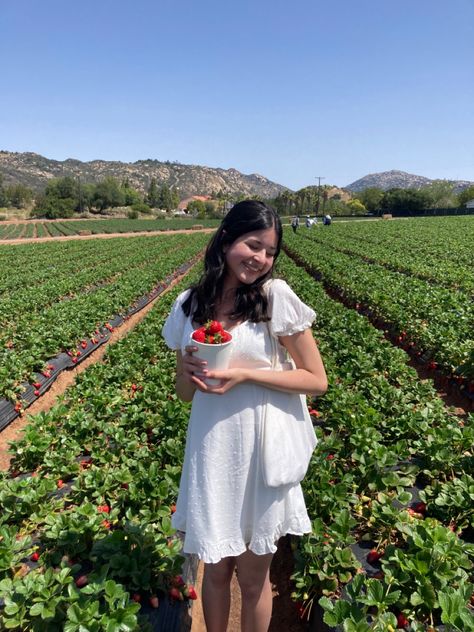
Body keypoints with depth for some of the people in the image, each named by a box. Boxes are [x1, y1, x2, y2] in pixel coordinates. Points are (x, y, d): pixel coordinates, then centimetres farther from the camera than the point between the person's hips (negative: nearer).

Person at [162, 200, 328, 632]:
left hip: (261, 452, -2)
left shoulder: (276, 296, -11)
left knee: (253, 576, 17)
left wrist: (246, 374, -19)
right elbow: (184, 392, 7)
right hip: (211, 454, 3)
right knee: (215, 570, 21)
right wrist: (189, 371, -16)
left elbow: (317, 381, -9)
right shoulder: (189, 305, -1)